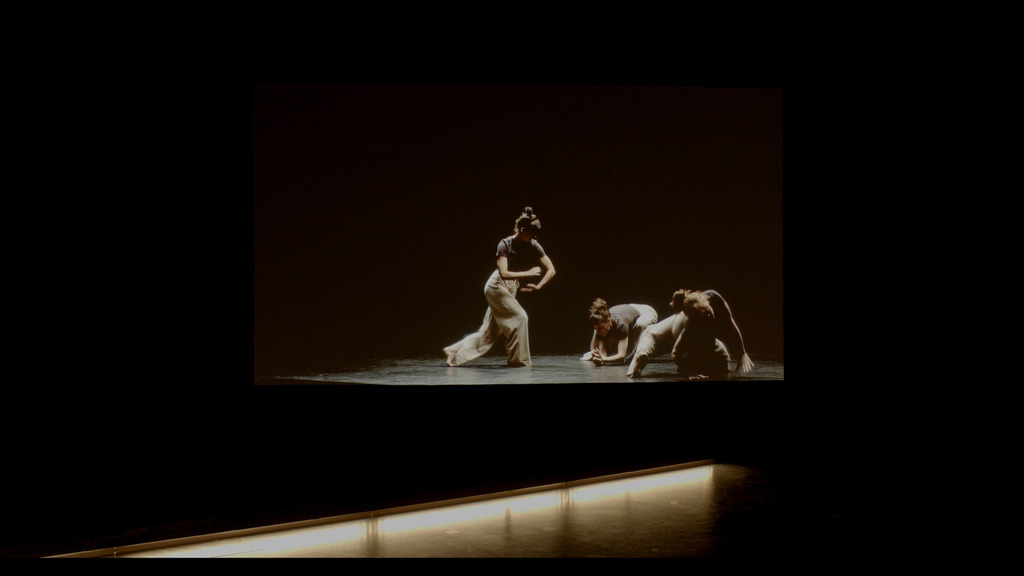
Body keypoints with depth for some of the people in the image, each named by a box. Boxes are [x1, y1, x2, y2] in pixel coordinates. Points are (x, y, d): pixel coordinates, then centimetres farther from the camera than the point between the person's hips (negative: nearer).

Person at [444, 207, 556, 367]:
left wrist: (538, 286, -14)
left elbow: (551, 270, -3)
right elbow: (504, 273, -22)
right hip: (496, 285, -6)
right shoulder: (505, 244, -15)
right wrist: (528, 273, -21)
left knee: (490, 332, 7)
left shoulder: (533, 246, -3)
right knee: (519, 317, -17)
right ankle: (518, 359, -3)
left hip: (511, 288, 6)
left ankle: (455, 351, 16)